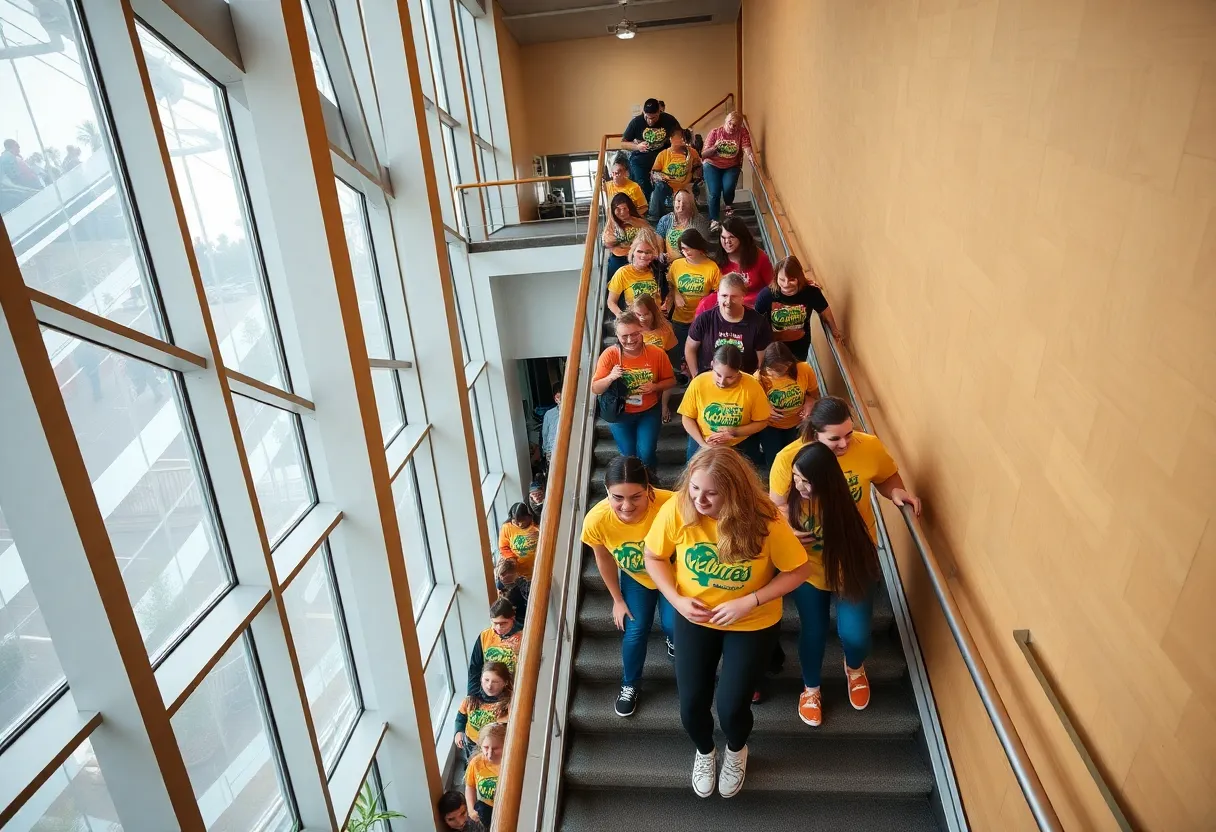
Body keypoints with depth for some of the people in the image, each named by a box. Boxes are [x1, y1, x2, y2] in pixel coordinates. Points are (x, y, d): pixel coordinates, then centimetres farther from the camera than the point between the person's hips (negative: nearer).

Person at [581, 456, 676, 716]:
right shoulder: (596, 520, -35)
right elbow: (604, 560, -11)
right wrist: (618, 600, 1)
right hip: (635, 579, 1)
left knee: (673, 626, 0)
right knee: (634, 632, 3)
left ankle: (673, 637, 40)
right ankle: (629, 685, 33)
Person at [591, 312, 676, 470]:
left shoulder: (657, 354, -15)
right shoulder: (609, 355, -17)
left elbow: (671, 380, 0)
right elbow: (595, 389, -12)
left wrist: (655, 387, -21)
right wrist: (611, 377, -31)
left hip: (649, 412, 0)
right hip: (620, 413, 0)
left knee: (646, 453, -4)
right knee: (628, 455, 5)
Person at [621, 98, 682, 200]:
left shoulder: (669, 120, -6)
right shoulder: (636, 122, -8)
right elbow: (623, 143, -2)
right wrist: (637, 146, -21)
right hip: (641, 159, 0)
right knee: (644, 189, -8)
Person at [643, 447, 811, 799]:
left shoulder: (764, 520, -28)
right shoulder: (677, 509, -23)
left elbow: (798, 570, -15)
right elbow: (654, 557, -6)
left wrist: (749, 602, -22)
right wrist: (677, 599, -18)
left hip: (753, 624, -2)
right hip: (694, 619, 2)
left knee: (731, 707, -1)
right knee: (691, 705, 2)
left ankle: (736, 751, 39)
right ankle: (704, 751, 41)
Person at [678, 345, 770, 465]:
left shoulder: (752, 386, -20)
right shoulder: (698, 383, -20)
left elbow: (762, 422, -8)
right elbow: (687, 417, -7)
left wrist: (735, 432, -21)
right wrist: (703, 444, -18)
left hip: (741, 446, 0)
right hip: (703, 444, 0)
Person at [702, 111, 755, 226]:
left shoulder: (742, 133, -4)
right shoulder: (715, 132, -5)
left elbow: (746, 148, -20)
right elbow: (704, 155, -5)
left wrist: (750, 156, -43)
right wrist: (714, 148, -25)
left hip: (731, 167, 0)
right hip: (712, 166, 0)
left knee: (728, 189, -22)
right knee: (715, 193, -15)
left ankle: (728, 206, 13)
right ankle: (714, 220, 0)